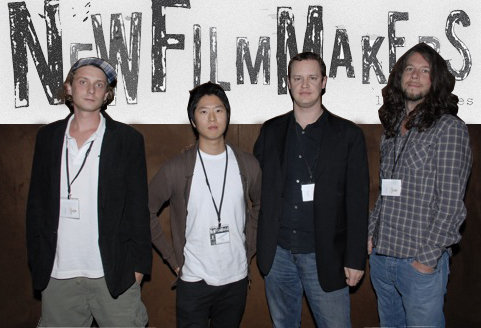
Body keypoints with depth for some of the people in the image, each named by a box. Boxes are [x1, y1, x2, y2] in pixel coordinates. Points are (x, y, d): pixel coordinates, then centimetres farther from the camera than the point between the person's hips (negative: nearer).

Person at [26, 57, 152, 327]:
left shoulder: (128, 139, 0)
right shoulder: (48, 137, 9)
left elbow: (138, 206, -1)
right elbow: (36, 202, 11)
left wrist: (138, 263, -5)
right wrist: (37, 259, 6)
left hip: (114, 274, -2)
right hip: (57, 273, 3)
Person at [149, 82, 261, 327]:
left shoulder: (248, 165, 0)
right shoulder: (176, 168, -8)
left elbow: (260, 206, 15)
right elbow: (146, 211, 0)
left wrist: (249, 249, 7)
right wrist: (172, 258, -2)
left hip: (236, 279, 3)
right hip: (193, 280, -2)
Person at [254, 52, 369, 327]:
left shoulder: (348, 134, -2)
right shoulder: (271, 131, 7)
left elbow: (357, 201, -4)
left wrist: (355, 259, -7)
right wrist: (259, 244, 4)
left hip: (324, 256, -3)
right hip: (277, 252, 3)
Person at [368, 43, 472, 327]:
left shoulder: (449, 128, -8)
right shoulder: (392, 128, 11)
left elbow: (450, 200, -12)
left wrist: (429, 256, -14)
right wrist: (371, 234, 8)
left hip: (422, 262, -6)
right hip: (381, 255, 6)